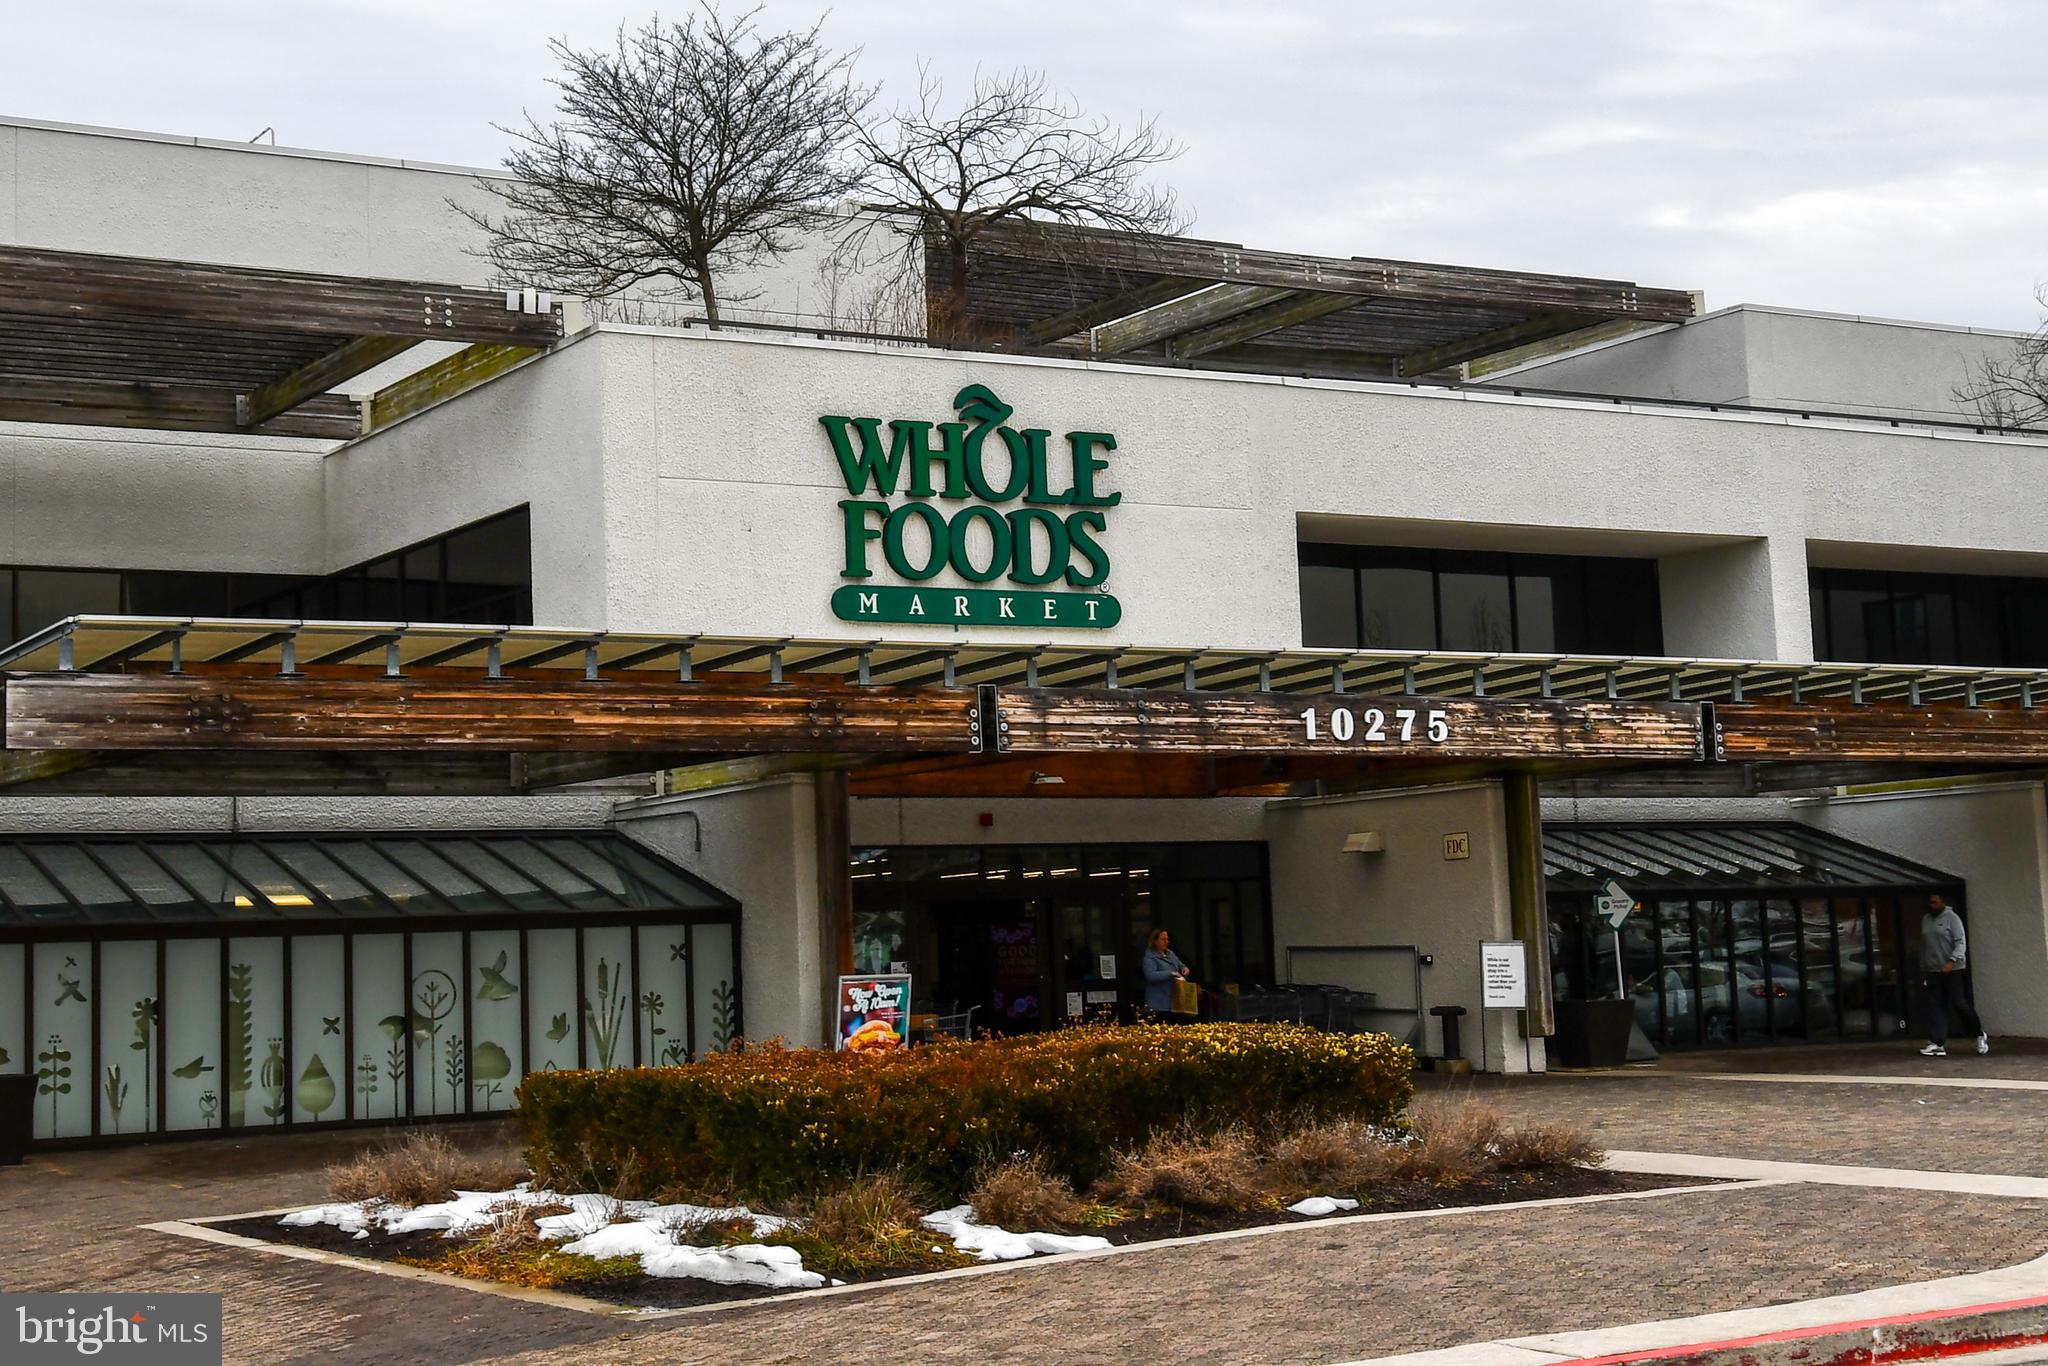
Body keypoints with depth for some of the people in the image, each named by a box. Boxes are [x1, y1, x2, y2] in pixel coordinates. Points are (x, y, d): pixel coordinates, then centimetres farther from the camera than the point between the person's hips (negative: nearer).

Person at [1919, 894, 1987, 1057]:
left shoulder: (1952, 918, -5)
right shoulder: (1925, 920, 15)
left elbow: (1961, 943, -13)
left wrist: (1952, 961, -27)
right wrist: (1923, 969, 19)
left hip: (1953, 970, -6)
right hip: (1933, 971, 6)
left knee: (1960, 1003, -5)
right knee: (1935, 1006, -2)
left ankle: (1980, 1035, 14)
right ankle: (1937, 1044, -5)